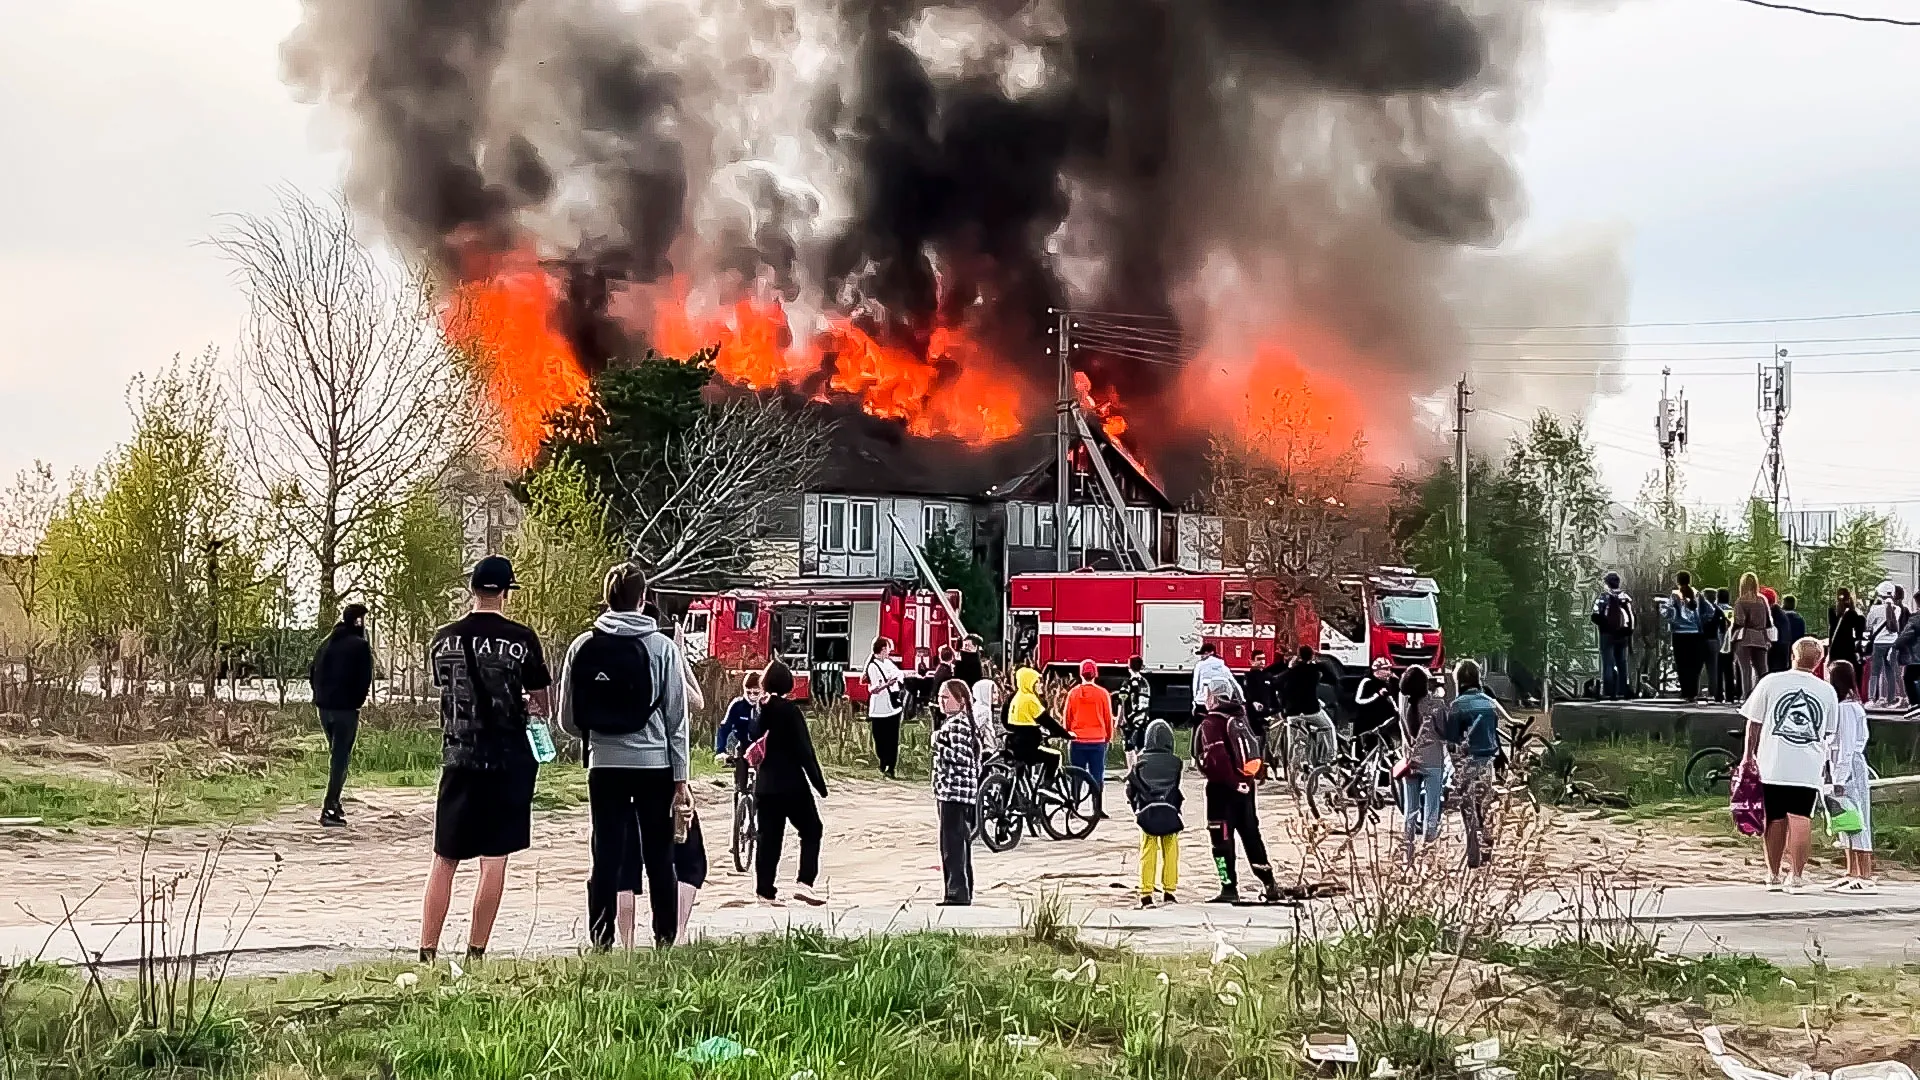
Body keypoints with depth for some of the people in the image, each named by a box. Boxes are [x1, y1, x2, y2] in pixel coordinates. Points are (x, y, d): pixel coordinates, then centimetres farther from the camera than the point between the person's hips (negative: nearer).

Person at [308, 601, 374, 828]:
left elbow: (312, 673, 11)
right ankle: (329, 809, -9)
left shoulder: (327, 642, 12)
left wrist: (322, 696, 12)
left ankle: (334, 803, 22)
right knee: (341, 757, -3)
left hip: (323, 707, 6)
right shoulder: (360, 645, -9)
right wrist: (357, 701, 1)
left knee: (335, 755, 20)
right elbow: (365, 679, -13)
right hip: (346, 708, -6)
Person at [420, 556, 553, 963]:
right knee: (494, 860, 3)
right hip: (508, 760, -3)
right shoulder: (521, 639, -7)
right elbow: (542, 704, 0)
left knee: (444, 860, 9)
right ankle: (475, 953, 4)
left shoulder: (443, 639, 3)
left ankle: (427, 953, 6)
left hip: (458, 758, 3)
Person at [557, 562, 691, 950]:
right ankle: (665, 940, 12)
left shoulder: (582, 647, 0)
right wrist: (681, 776, 3)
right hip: (654, 765, -1)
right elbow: (677, 718, -3)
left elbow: (567, 720, 5)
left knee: (607, 857, 4)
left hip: (604, 765, 1)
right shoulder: (662, 647, -4)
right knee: (660, 858, 9)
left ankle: (601, 941, 1)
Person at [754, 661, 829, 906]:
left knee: (769, 837, 9)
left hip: (765, 785, 5)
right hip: (792, 784, -5)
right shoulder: (791, 711, -12)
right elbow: (804, 750, -13)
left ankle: (765, 891, 8)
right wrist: (819, 784, -9)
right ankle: (804, 883, -7)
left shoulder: (759, 711, 4)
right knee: (811, 830, 7)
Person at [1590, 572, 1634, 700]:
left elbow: (1596, 616, -16)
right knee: (1622, 664, 11)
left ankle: (1609, 692, -6)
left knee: (1608, 664, 0)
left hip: (1607, 635, -4)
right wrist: (1630, 639, 9)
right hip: (1623, 635, 4)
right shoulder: (1626, 598, 4)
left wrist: (1602, 624, 5)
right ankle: (1621, 692, 11)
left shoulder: (1603, 597, -8)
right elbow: (1632, 618, 4)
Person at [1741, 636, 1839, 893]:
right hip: (1809, 766, 0)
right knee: (1801, 819, -3)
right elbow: (1830, 734, 15)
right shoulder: (1827, 691, 8)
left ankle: (1774, 874, 16)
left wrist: (1749, 755, 15)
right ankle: (1796, 876, -8)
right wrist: (1824, 761, 27)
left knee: (1775, 818, 8)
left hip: (1772, 765, 0)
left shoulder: (1771, 682, 2)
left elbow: (1754, 723, 6)